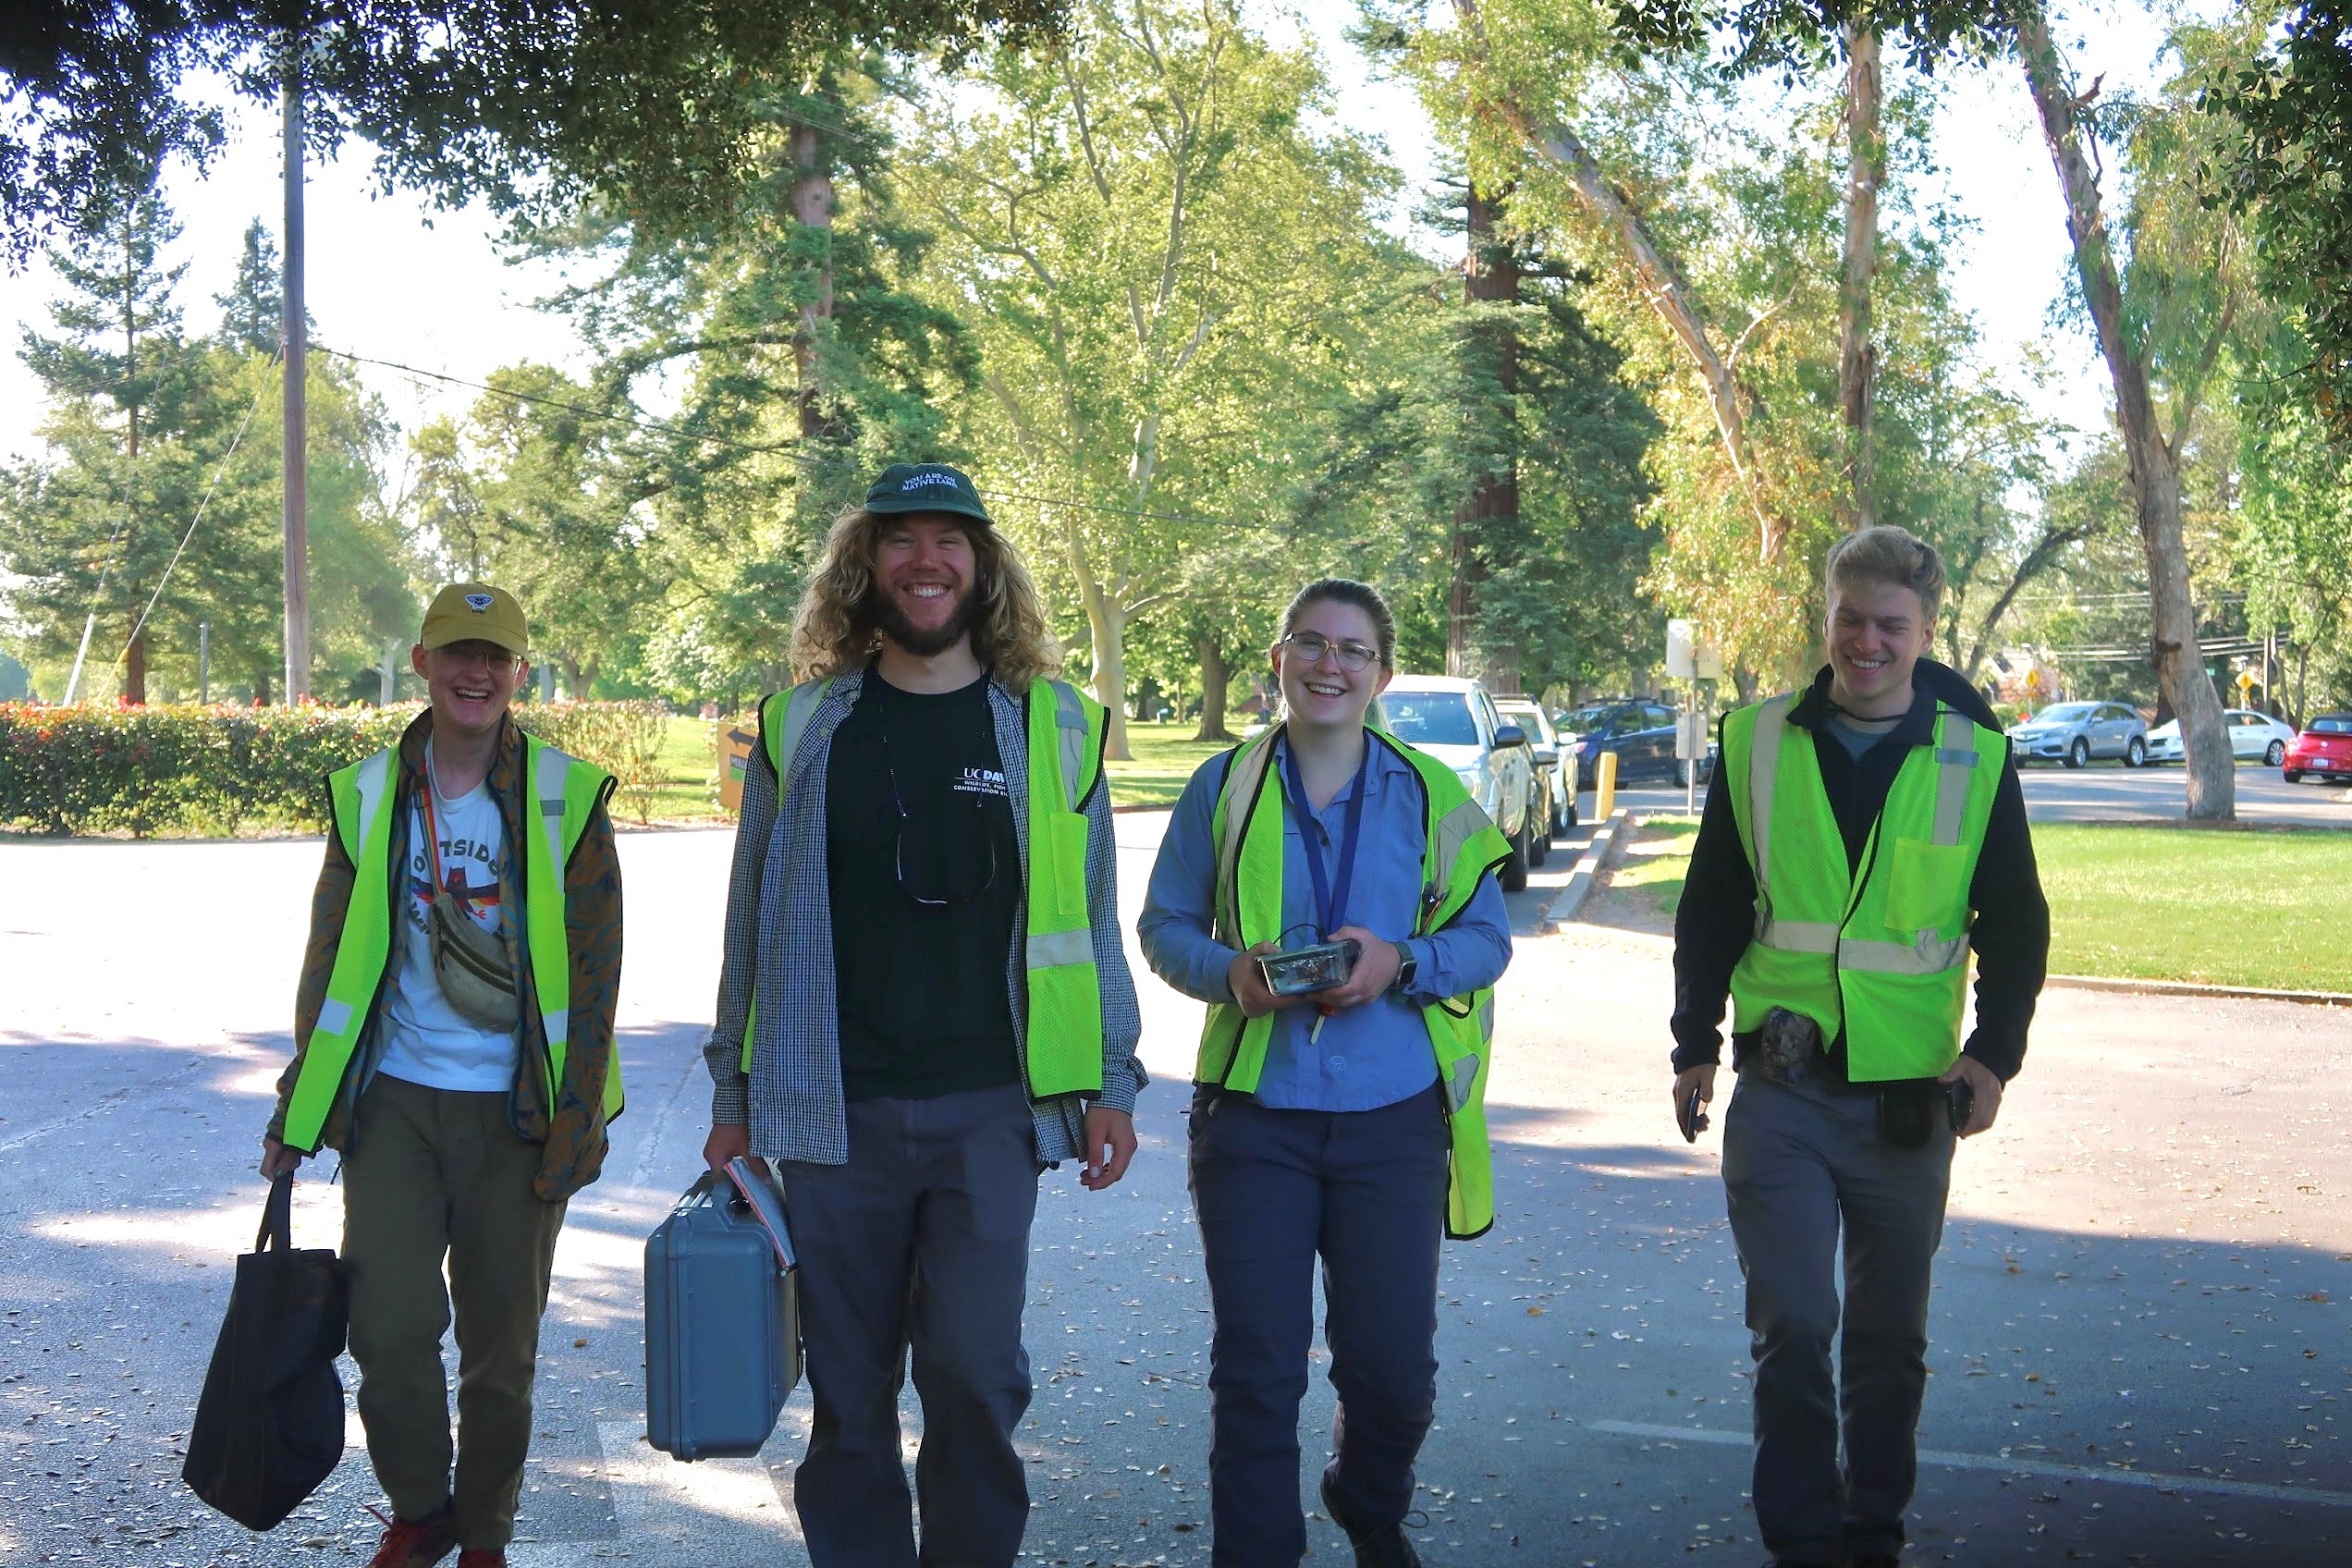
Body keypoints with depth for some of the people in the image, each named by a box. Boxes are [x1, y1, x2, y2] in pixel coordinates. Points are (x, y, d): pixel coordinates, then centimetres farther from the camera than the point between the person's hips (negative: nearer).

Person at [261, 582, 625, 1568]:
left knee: (501, 1345, 7)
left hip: (516, 1115, -1)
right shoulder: (370, 795, 5)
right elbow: (331, 958, 11)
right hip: (394, 1105, 2)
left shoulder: (565, 797, -2)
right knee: (390, 1332, -2)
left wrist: (579, 1118, -7)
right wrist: (299, 1109, 10)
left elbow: (594, 970, -2)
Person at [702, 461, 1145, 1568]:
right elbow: (753, 926, 10)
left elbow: (1090, 921, 8)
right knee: (846, 1382, 6)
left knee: (973, 1371, -3)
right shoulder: (803, 727, 6)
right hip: (832, 1109, 1)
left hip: (987, 1107, -1)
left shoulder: (1050, 727, 5)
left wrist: (1108, 1083, 4)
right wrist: (733, 1094, 9)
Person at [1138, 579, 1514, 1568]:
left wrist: (1401, 962, -14)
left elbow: (1488, 937, 6)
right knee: (1256, 1367, 0)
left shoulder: (1430, 796, 3)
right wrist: (1229, 971, -13)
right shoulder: (1223, 788, 3)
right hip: (1254, 1112, 0)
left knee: (1394, 1367, 7)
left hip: (1393, 1116, 1)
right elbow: (1165, 927, 8)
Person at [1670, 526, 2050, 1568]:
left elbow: (2017, 925, 4)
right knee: (1790, 1326, -4)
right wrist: (1696, 1044, 7)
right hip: (1780, 1091, 0)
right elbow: (1709, 909, 8)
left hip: (1909, 1093, 1)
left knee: (1890, 1336, 13)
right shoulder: (1758, 742, 1)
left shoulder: (1975, 757, 0)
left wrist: (1995, 1053, -8)